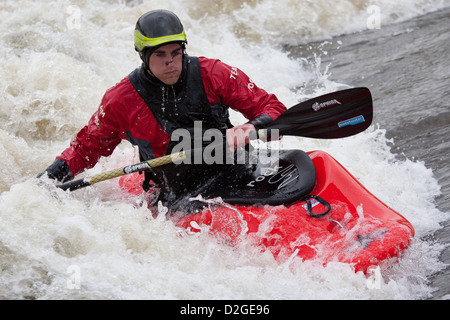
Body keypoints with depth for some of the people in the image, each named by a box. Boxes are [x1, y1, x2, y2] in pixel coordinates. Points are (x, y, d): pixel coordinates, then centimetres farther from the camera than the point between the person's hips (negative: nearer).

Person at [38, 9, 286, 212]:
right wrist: (49, 177, -1)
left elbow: (272, 108, 1)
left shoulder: (212, 74, -1)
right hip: (182, 200, -1)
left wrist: (250, 128, -22)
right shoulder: (121, 101, 0)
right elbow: (87, 147, 15)